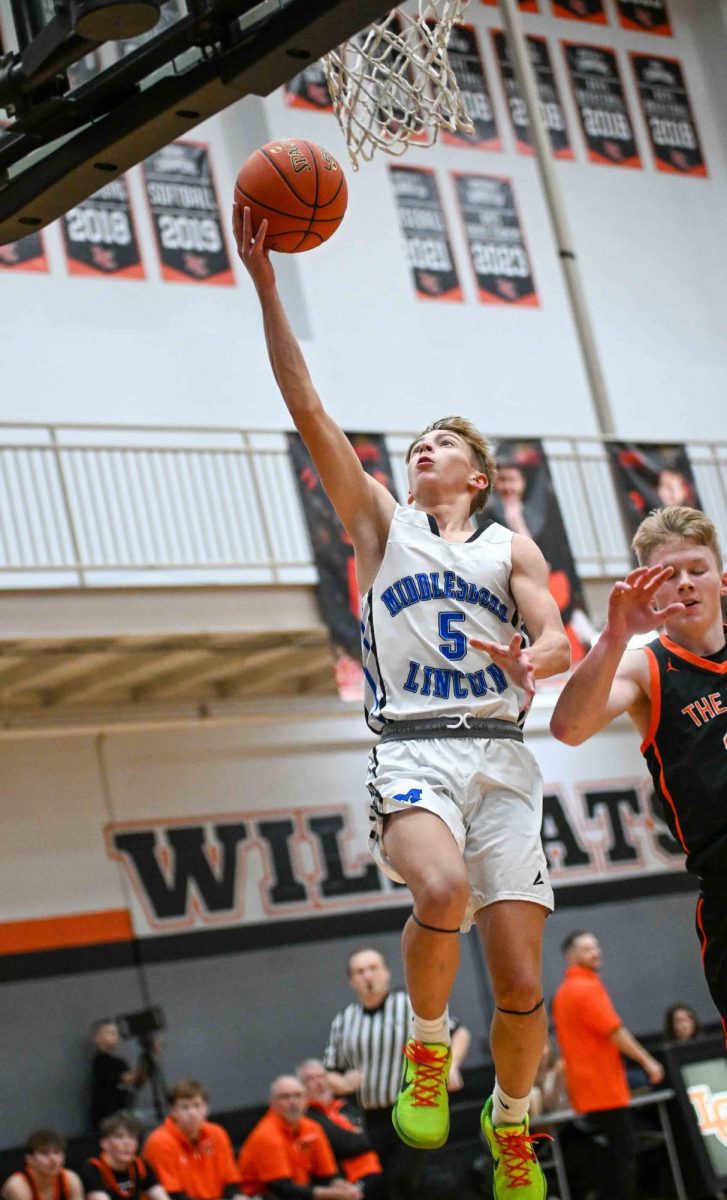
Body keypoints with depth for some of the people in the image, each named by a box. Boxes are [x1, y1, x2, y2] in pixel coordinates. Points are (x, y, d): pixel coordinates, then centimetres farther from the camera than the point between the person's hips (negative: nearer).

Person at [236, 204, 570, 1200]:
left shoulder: (511, 549, 17)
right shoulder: (382, 524, 16)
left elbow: (557, 642, 4)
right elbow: (308, 410, 7)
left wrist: (531, 657, -22)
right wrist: (265, 283, -1)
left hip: (501, 756, 1)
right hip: (413, 751, -1)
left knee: (521, 981, -4)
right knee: (444, 893, -34)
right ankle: (427, 1051, -5)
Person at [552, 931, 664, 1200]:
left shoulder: (563, 992, 16)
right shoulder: (587, 988, -14)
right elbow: (615, 1032, -16)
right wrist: (647, 1061, -9)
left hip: (586, 1088, 9)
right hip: (605, 1088, -9)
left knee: (607, 1154, 11)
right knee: (623, 1152, -8)